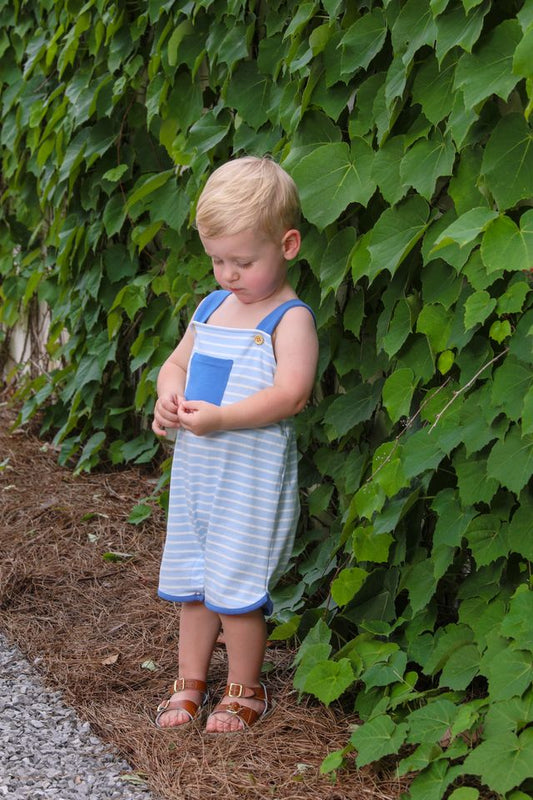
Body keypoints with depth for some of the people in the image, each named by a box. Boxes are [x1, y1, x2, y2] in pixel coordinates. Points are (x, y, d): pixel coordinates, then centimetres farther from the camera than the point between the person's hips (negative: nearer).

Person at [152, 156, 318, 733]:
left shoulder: (290, 318, -13)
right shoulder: (211, 307, 10)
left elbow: (290, 394, -23)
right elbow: (176, 361, 19)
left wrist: (220, 417, -31)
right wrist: (168, 394, -4)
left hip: (253, 474, -7)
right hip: (195, 468, 7)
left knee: (235, 587, -3)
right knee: (190, 581, 15)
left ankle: (244, 690, 17)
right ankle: (190, 683, 29)